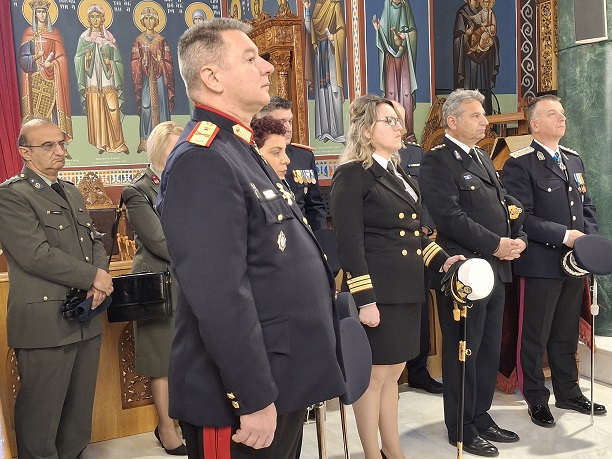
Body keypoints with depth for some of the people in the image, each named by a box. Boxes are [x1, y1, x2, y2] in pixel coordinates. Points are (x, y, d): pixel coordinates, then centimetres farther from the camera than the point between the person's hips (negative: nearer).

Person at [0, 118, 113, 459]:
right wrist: (93, 277, -13)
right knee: (41, 414, 5)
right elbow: (36, 254, -19)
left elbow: (95, 240, 17)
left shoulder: (72, 192, 17)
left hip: (86, 317, 8)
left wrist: (102, 273, -4)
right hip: (45, 322, -7)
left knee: (80, 409, 17)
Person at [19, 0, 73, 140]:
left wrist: (51, 64, -12)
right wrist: (35, 57, -15)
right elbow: (23, 57, 3)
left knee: (52, 105, -5)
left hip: (51, 77, 0)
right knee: (36, 107, -4)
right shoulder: (29, 33, 8)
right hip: (35, 77, 0)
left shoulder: (54, 32, 9)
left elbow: (61, 56, 4)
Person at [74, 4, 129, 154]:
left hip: (108, 82, 0)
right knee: (96, 113, -2)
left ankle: (117, 143, 1)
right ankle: (101, 144, 6)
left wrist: (110, 63, -8)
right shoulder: (84, 38, 9)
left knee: (113, 112, -6)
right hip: (92, 83, 0)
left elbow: (117, 61, 8)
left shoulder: (109, 38, 9)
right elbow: (79, 61, 6)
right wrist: (86, 60, -11)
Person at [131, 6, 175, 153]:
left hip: (159, 77, 0)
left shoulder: (161, 39, 8)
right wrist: (137, 82, -3)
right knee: (146, 106, -3)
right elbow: (135, 63, 3)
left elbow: (168, 61, 9)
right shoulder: (138, 40, 6)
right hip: (145, 77, 0)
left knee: (160, 105, -2)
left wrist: (160, 61, -9)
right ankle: (145, 140, 1)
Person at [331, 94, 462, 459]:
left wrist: (441, 261, 7)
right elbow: (350, 244, -16)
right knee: (374, 373, 3)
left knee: (394, 370, 17)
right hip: (377, 291, -8)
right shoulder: (352, 175, -10)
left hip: (407, 290, 8)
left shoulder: (400, 176, 16)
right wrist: (364, 299, -19)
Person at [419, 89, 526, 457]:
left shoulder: (484, 159, 18)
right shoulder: (437, 161, -11)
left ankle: (481, 416, 30)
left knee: (489, 350, 15)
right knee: (463, 352, 3)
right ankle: (461, 428, 18)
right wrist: (495, 245, -18)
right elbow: (450, 216, -21)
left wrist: (518, 238, -1)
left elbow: (505, 205, 18)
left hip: (497, 269, 9)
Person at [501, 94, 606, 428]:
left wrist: (590, 238, 0)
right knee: (534, 336, 5)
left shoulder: (574, 160, 14)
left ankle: (568, 393, 34)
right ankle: (536, 400, 20)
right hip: (541, 264, -7)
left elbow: (587, 207, 17)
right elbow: (521, 217, -17)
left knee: (567, 334, 19)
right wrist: (563, 235, -20)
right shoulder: (520, 164, -10)